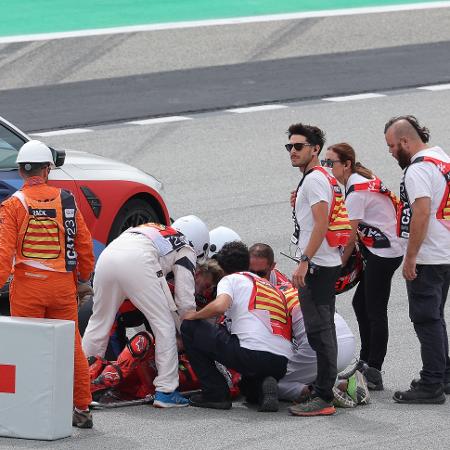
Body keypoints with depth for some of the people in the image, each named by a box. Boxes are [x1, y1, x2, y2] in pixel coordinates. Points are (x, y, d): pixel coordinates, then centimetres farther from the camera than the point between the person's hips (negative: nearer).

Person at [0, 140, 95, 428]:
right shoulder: (66, 200, 2)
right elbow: (84, 241, 8)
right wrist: (84, 275, 22)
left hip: (27, 286, -3)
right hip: (63, 284, 3)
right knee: (71, 346, 10)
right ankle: (82, 409, 13)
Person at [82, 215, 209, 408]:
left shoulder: (155, 231, 42)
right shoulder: (186, 250, 23)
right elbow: (185, 300, 15)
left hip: (107, 255, 6)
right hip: (137, 262, -6)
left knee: (99, 322, 20)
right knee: (165, 326, 5)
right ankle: (165, 391, 3)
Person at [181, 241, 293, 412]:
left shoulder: (231, 279, 10)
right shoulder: (271, 287, 29)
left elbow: (220, 306, -12)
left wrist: (194, 316, 7)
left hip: (250, 353, -7)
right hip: (280, 364, 7)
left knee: (189, 328, 10)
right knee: (250, 389, 40)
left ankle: (216, 393, 8)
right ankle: (264, 388, 2)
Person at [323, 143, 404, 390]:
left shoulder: (356, 191, -17)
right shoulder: (363, 180, 12)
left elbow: (350, 237, -16)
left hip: (383, 253, -10)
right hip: (384, 249, 10)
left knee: (375, 312, -6)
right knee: (360, 303, 15)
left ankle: (373, 373, -3)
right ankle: (365, 364, 22)